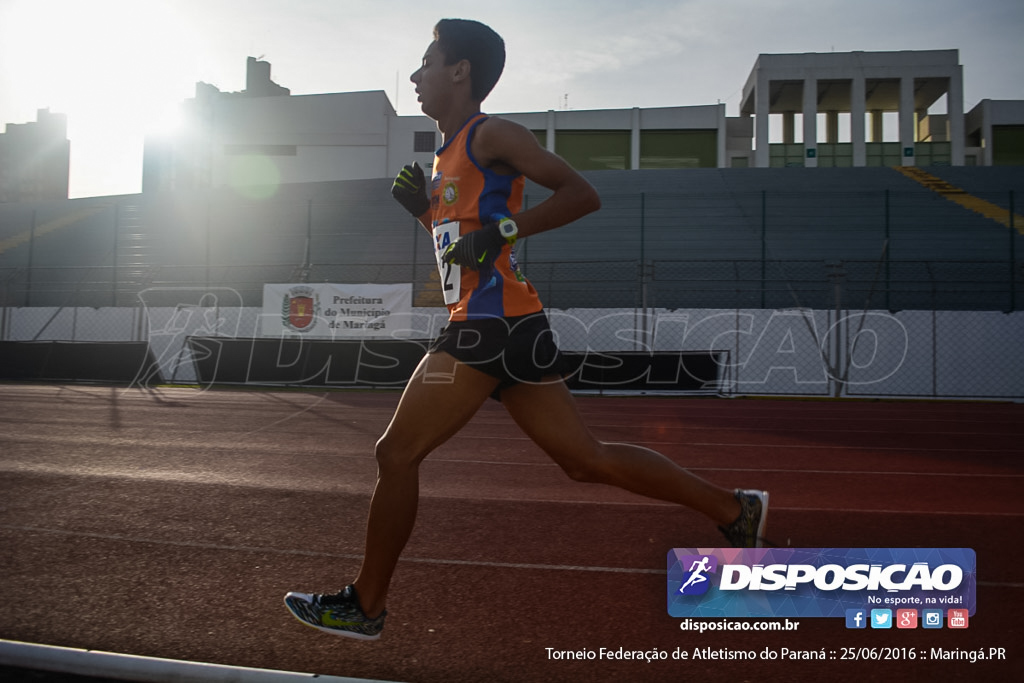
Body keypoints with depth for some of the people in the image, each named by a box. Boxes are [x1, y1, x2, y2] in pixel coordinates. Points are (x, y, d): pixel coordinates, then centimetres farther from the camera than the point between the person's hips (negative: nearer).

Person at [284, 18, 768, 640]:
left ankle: (365, 606, 13)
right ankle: (736, 509, 15)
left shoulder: (491, 134, -4)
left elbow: (582, 194, -11)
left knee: (397, 454, -2)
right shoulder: (450, 153, 24)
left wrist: (503, 231, -18)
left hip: (492, 325, -10)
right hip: (512, 328, 10)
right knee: (588, 459, 9)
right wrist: (424, 208, 15)